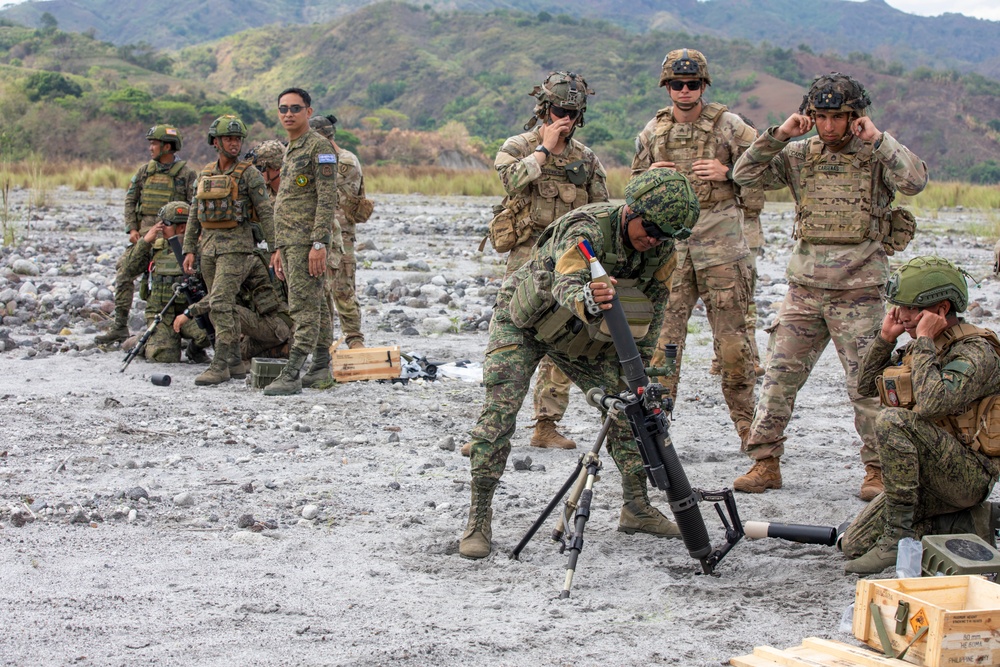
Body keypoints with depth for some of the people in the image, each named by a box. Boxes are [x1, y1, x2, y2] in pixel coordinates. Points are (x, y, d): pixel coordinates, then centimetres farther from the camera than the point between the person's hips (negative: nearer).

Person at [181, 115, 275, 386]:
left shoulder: (249, 173, -4)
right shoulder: (206, 174, 13)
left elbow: (266, 213, -7)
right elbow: (194, 214, 17)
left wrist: (275, 249, -12)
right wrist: (189, 249, 11)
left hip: (236, 245, -7)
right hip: (209, 244, 7)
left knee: (220, 302, -16)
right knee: (224, 306, 10)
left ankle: (220, 366, -16)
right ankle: (235, 362, 19)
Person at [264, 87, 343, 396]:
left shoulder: (319, 146, -10)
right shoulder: (290, 151, 20)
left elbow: (327, 199, -17)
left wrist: (319, 244, -23)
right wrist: (280, 249, 21)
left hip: (308, 242, -10)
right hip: (291, 242, 10)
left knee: (304, 308, -11)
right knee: (315, 306, 12)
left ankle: (291, 376, -15)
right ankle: (322, 368, 16)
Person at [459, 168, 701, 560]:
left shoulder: (661, 251, -14)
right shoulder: (587, 228, -34)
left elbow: (652, 310, 1)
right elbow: (567, 283, -53)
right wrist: (586, 301, -76)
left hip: (584, 333, 6)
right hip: (522, 321, -6)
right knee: (500, 409, -18)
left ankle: (636, 507, 12)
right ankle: (479, 519, -11)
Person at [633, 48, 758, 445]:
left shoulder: (728, 126, 2)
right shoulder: (653, 130, 12)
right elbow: (635, 182, 22)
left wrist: (727, 172, -11)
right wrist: (651, 176, 0)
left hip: (720, 238, -2)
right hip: (668, 238, 3)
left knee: (732, 335, 0)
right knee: (663, 335, -1)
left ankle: (745, 421, 11)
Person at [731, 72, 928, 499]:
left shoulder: (877, 155, 0)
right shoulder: (799, 155, 7)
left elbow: (914, 181, -19)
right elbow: (745, 175, 0)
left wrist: (876, 139, -16)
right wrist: (779, 135, -7)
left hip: (859, 291, -3)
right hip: (804, 287, 3)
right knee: (779, 376, 4)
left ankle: (879, 468, 11)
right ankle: (765, 462, 13)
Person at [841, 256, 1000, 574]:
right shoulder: (922, 346, 9)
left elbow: (930, 402, -34)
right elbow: (866, 386, 16)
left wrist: (924, 342, -23)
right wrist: (885, 338, 1)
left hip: (969, 474, -9)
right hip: (929, 476, 9)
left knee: (893, 421, -31)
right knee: (855, 546, 2)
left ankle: (899, 535, -24)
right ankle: (962, 523, 8)